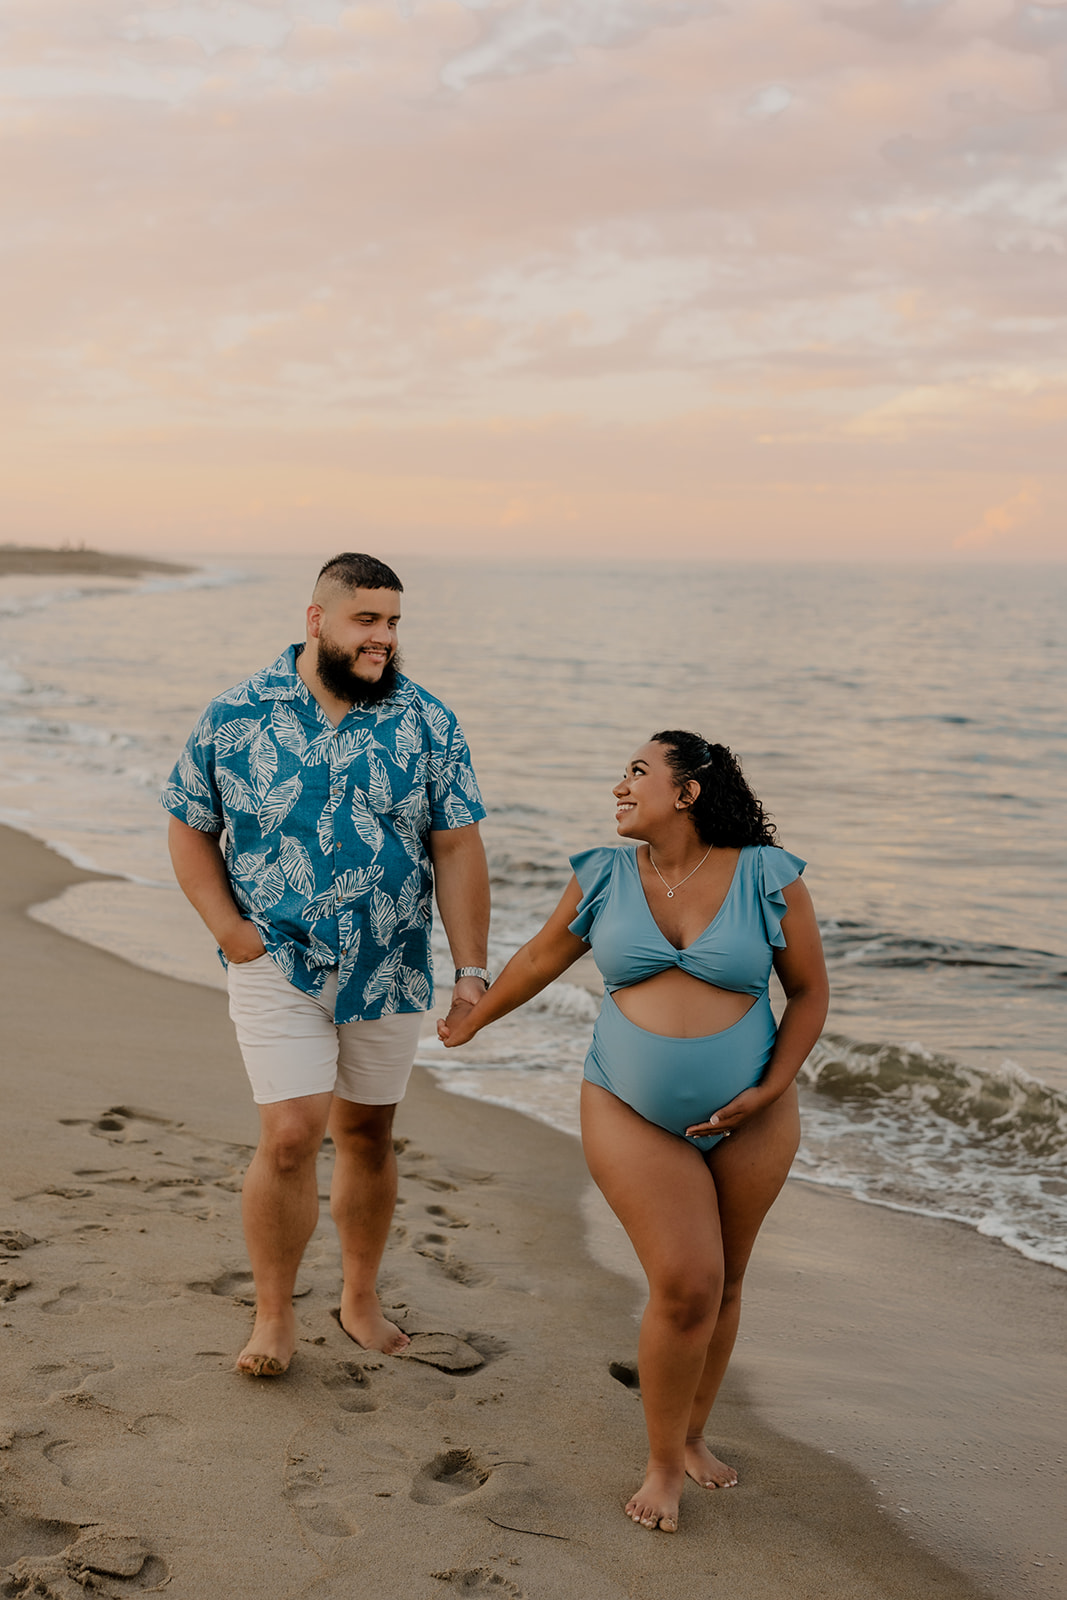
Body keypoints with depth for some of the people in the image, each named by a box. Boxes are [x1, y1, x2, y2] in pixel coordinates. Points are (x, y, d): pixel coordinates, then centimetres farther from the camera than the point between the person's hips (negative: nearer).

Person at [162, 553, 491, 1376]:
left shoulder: (429, 724, -2)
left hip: (390, 971, 2)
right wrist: (230, 929, -8)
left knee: (368, 1134, 13)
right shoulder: (236, 717, -4)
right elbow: (191, 831, 4)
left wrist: (472, 970, -6)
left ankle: (361, 1298, 31)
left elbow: (458, 851, -2)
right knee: (290, 1136, -10)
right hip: (278, 966, -2)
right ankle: (274, 1316, 9)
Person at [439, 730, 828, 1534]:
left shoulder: (768, 878, -6)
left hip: (748, 1120, 1)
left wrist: (770, 1090, -8)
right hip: (635, 1115, 0)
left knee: (721, 1287, 11)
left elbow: (810, 991, 1)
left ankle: (691, 1437, 32)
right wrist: (471, 1021, 28)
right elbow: (538, 960, 16)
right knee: (685, 1285, -10)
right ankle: (664, 1464, 8)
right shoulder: (605, 878, 0)